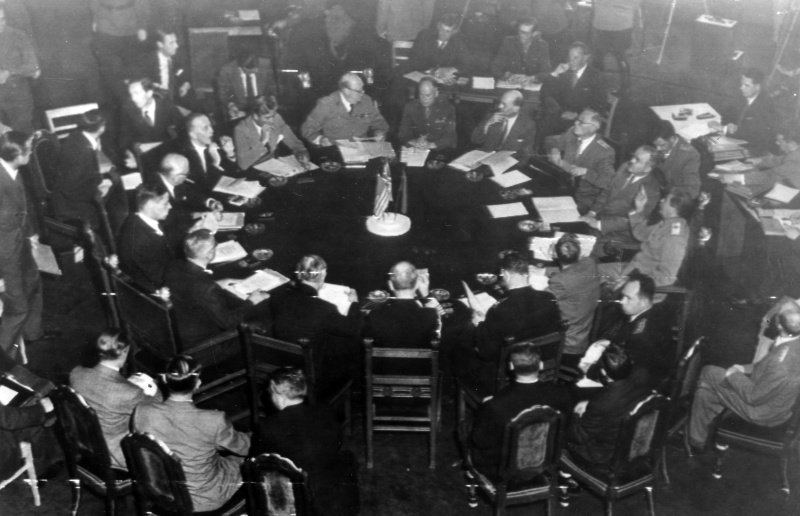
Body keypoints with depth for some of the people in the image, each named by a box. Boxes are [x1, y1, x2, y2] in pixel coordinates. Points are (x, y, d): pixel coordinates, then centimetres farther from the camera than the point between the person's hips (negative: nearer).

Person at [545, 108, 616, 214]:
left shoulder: (605, 152, -15)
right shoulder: (572, 134, 1)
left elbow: (607, 181, -21)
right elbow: (550, 141, 17)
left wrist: (585, 171, -33)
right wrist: (554, 150, -6)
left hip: (584, 198, -5)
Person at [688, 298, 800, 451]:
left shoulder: (779, 363, -38)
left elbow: (754, 396, -26)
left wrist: (733, 375, -12)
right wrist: (745, 369, 3)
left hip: (762, 414, -8)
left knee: (709, 373, 2)